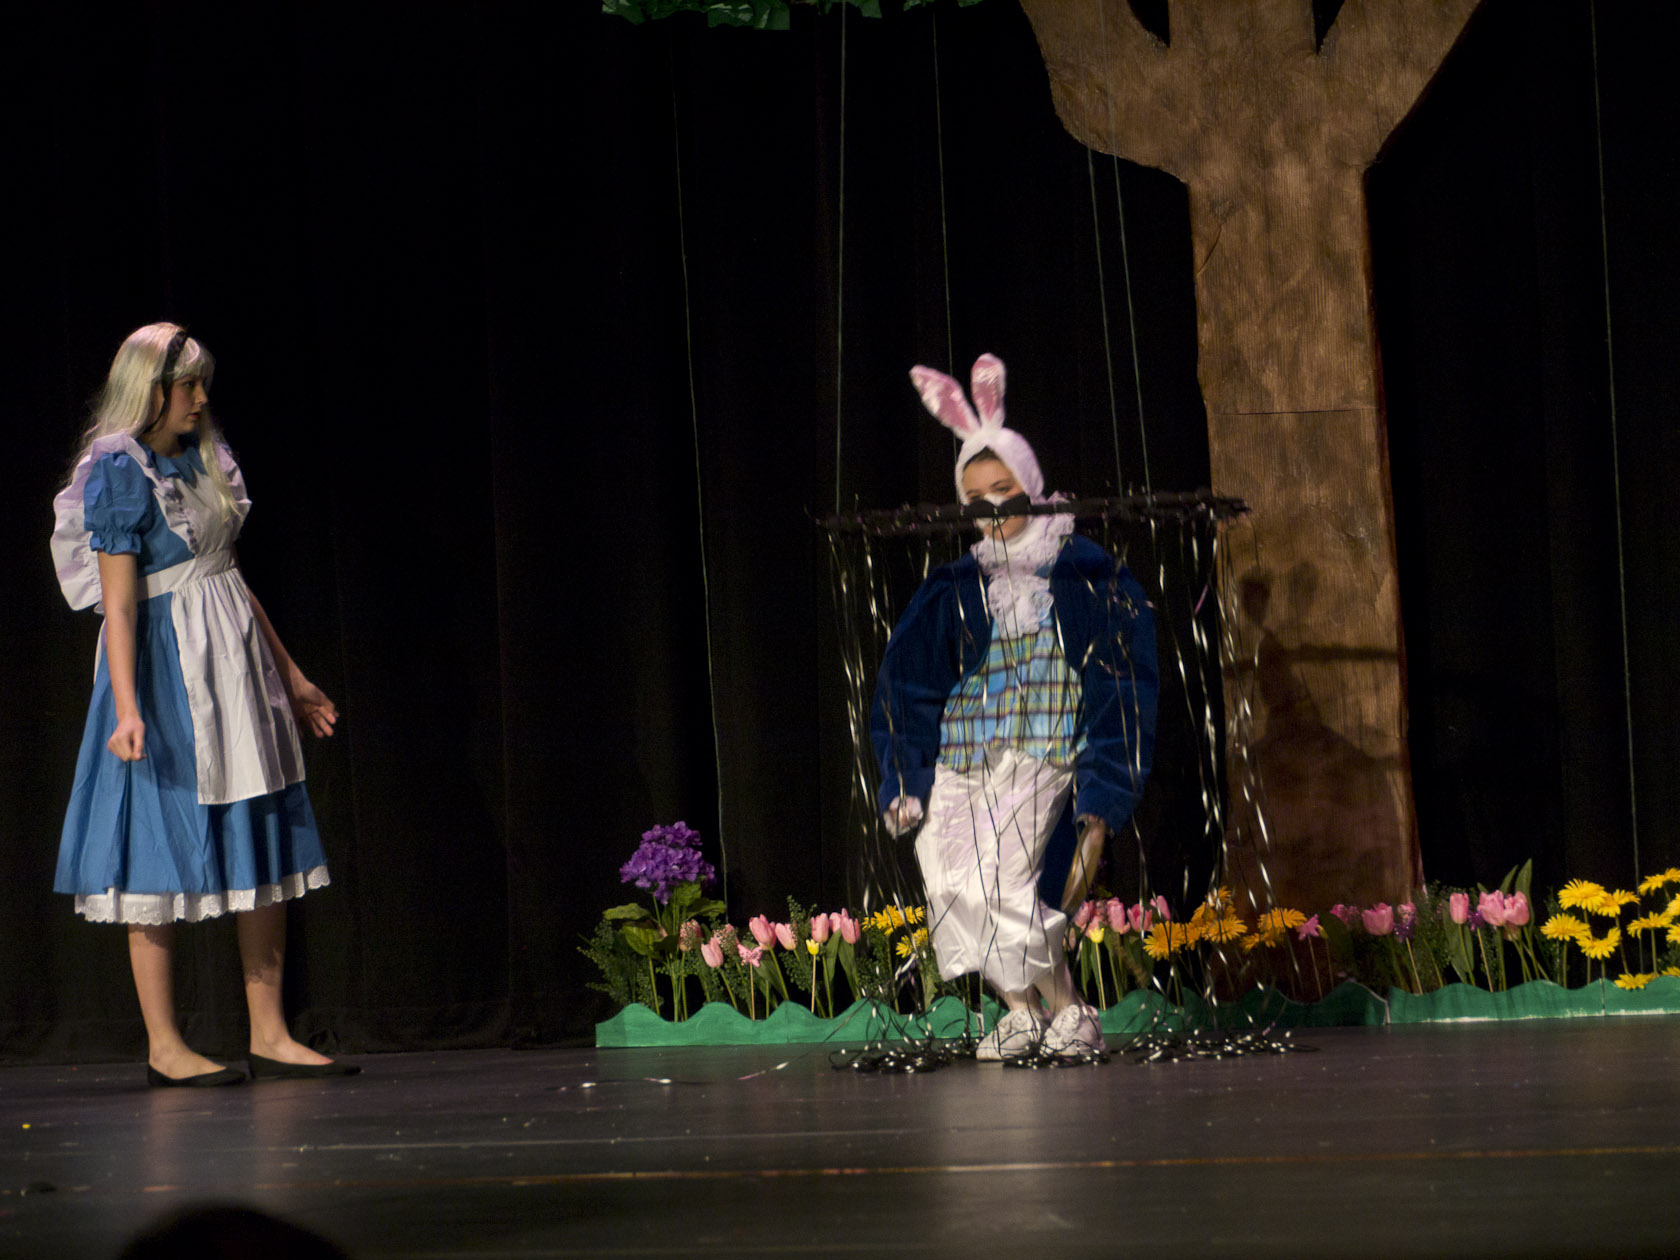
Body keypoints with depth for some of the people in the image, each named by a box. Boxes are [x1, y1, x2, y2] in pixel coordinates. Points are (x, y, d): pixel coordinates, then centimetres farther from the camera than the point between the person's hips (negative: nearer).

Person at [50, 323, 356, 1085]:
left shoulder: (203, 458, 11)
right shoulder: (121, 473, -11)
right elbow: (119, 602, -16)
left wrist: (288, 674, 21)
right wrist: (126, 706, -24)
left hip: (236, 665, 8)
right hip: (168, 673, -8)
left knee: (266, 851, 6)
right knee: (164, 855, -3)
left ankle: (269, 1036, 11)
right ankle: (163, 1047, 2)